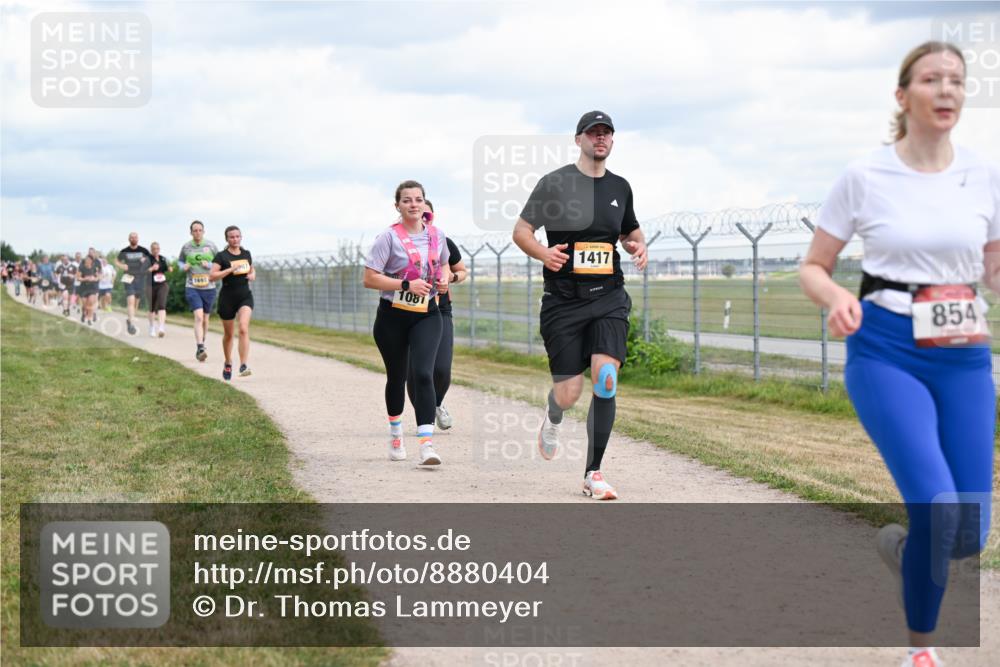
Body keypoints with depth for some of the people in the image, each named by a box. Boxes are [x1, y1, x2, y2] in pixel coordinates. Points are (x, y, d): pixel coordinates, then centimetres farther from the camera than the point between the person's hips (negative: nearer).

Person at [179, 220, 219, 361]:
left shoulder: (211, 246, 1)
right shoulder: (186, 247, 2)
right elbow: (180, 261, 18)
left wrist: (210, 265, -12)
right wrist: (183, 267, -4)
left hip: (209, 288, 2)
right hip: (192, 288, -2)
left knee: (205, 319, 13)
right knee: (198, 317, -18)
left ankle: (201, 345, 33)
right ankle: (200, 349, -25)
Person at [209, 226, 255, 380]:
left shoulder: (246, 254, 8)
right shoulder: (221, 256, -6)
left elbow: (252, 271, 24)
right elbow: (212, 276, -16)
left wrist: (253, 275, 1)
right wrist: (231, 269, -23)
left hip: (245, 296, 2)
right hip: (227, 297, -2)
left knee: (244, 328, -20)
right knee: (228, 334, 11)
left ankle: (244, 366, -25)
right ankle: (228, 364, 35)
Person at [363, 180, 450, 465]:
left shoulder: (437, 235, 3)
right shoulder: (389, 237, -10)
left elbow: (444, 264, 23)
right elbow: (369, 279, -15)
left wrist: (444, 279, 0)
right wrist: (407, 285, -23)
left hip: (427, 315, 2)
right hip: (392, 316, -2)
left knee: (423, 374, -16)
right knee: (397, 377, 13)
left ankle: (427, 444, -22)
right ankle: (395, 434, 38)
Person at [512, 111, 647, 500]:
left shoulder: (620, 188, 12)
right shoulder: (554, 183, 0)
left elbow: (632, 232, 27)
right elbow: (521, 230, 2)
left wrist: (639, 247, 3)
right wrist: (543, 253, -19)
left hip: (608, 297, 2)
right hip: (563, 299, -2)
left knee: (606, 380, -17)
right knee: (569, 394, -4)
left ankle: (593, 473, -7)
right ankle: (553, 418, 37)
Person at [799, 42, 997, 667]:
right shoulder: (865, 177, -3)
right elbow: (814, 268, 4)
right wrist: (837, 297, -18)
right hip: (886, 352, -3)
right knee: (938, 508, -21)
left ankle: (899, 545, 37)